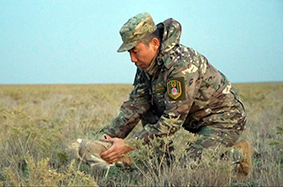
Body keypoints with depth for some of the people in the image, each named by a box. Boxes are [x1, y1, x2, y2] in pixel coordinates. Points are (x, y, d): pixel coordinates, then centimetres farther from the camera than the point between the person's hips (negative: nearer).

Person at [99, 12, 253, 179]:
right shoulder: (146, 65, -4)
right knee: (145, 107, -4)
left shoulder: (182, 64, -32)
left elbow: (173, 120, -34)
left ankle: (239, 153, 0)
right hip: (195, 120, 9)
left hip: (225, 118, -9)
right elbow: (134, 106, -2)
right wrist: (109, 135, -15)